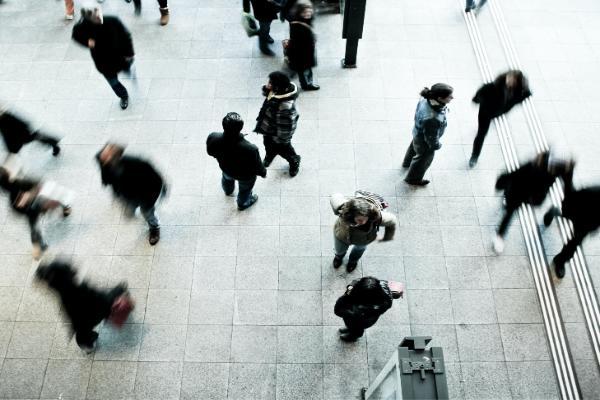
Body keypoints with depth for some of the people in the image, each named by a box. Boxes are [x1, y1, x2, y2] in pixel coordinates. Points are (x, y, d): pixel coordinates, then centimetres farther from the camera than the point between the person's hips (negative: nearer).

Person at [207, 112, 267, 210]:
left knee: (227, 178, 40)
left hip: (226, 168, 3)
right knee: (245, 188, 32)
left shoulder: (213, 138, -36)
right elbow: (257, 166, -25)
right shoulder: (250, 149, -46)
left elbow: (210, 152, -12)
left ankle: (228, 191, 74)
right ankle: (243, 204, 64)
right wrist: (263, 173, -2)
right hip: (245, 176, -3)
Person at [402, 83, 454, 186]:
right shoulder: (432, 119, -47)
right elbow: (431, 137, -29)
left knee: (414, 147, 36)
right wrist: (436, 146, -9)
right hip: (424, 142, -7)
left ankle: (407, 163, 69)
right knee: (424, 158, 24)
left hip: (418, 132, 7)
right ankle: (413, 179, 53)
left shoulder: (426, 98, -26)